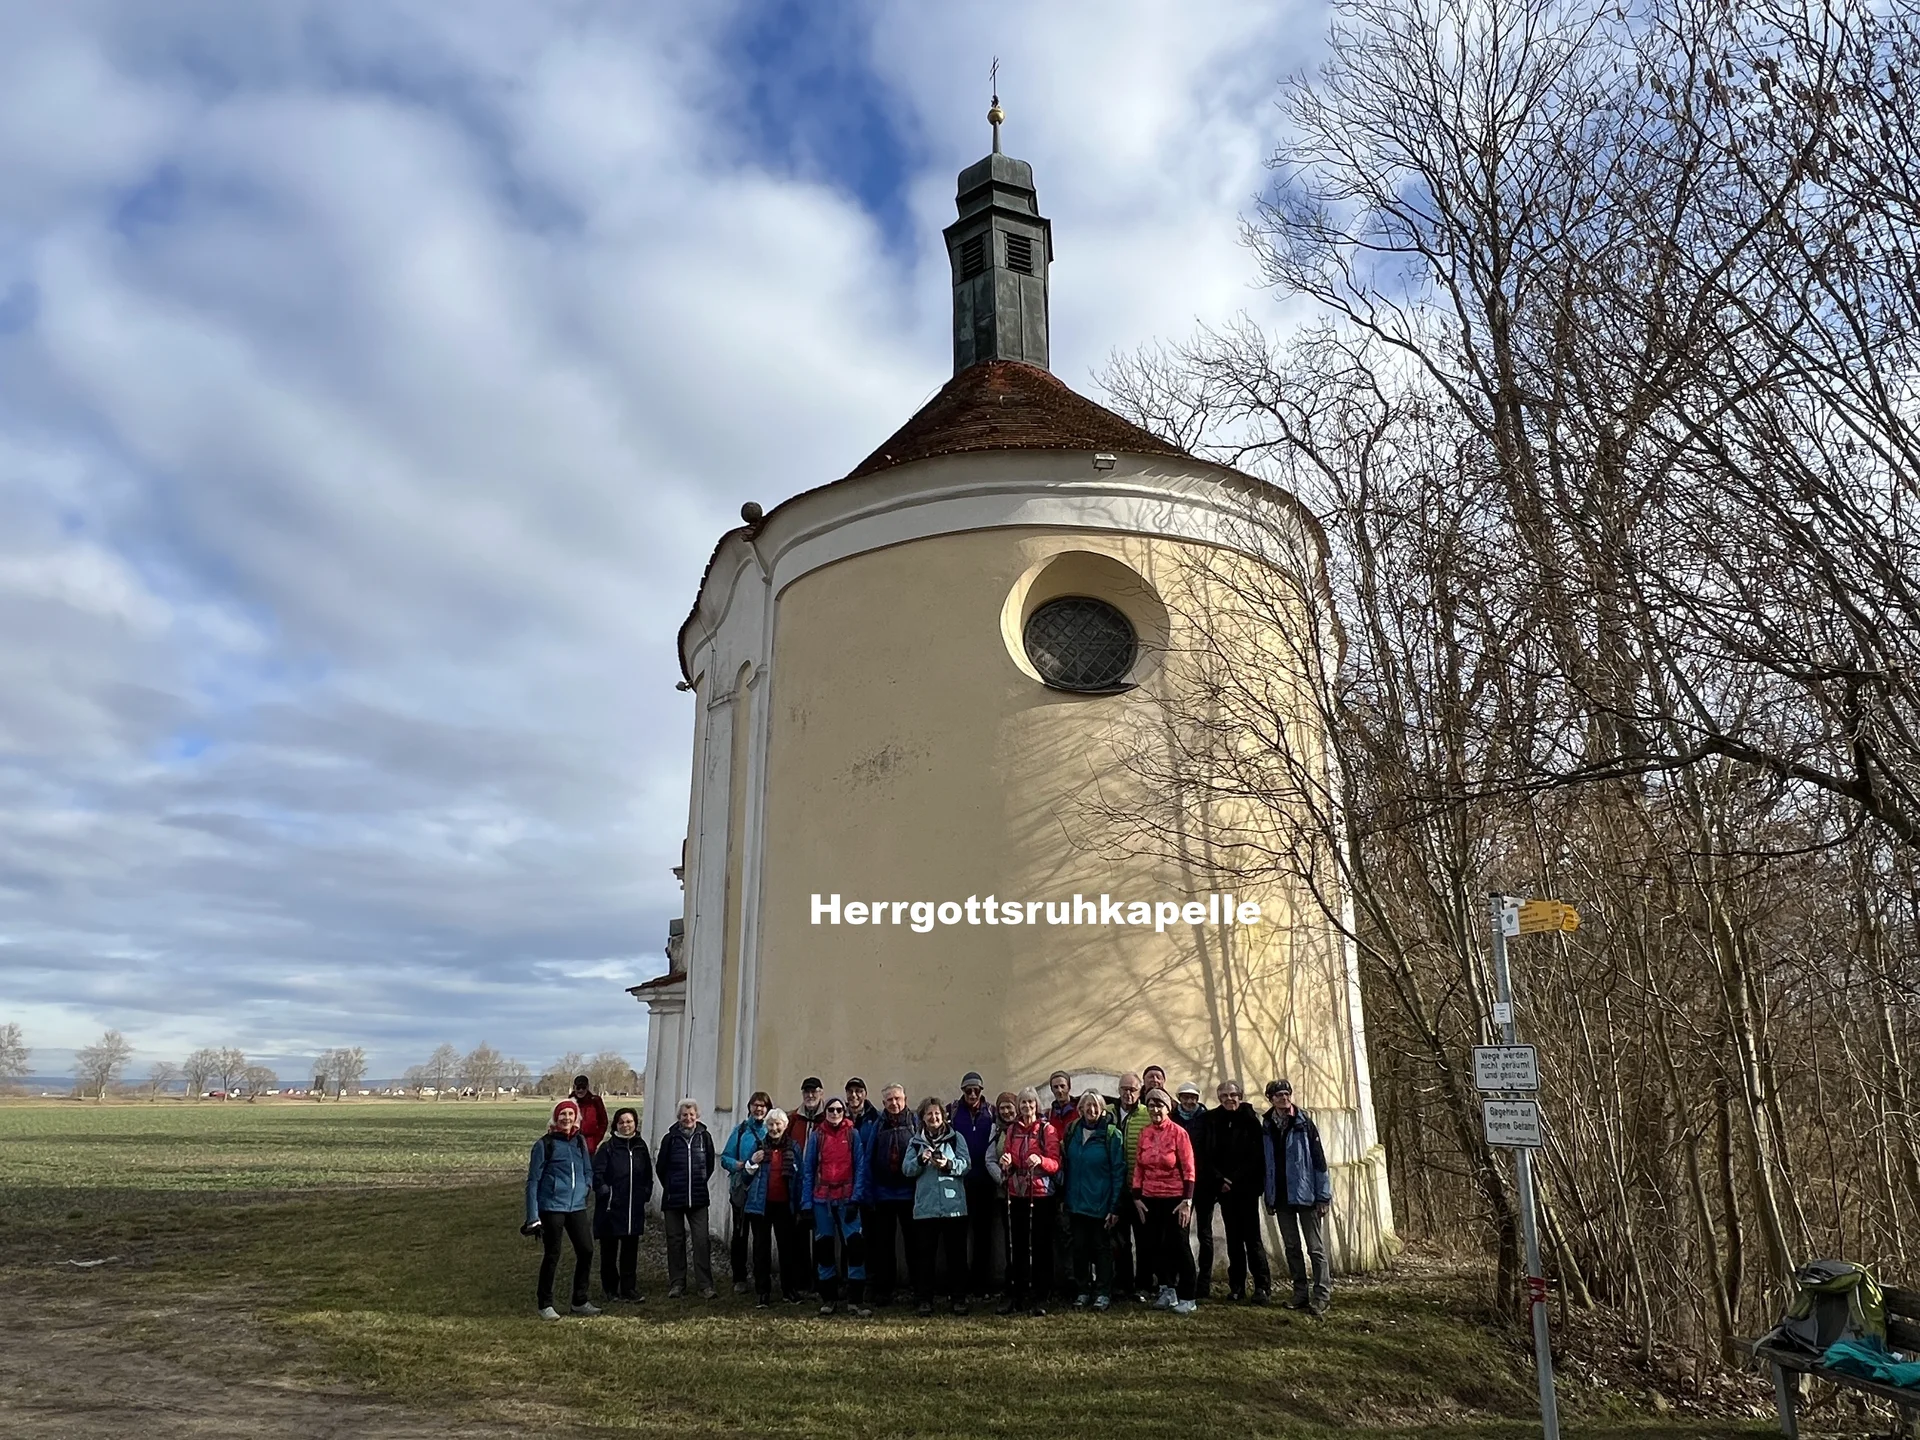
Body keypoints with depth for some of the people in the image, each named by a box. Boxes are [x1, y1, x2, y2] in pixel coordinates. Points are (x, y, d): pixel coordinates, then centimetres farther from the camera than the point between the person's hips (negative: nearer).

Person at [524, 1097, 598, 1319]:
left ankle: (580, 1302, 19)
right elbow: (533, 1180, -6)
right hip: (552, 1207, -5)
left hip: (577, 1206, 5)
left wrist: (585, 1186, 0)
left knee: (586, 1250, 5)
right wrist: (533, 1216, -10)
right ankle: (545, 1305, 17)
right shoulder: (545, 1144, -6)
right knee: (552, 1255, 2)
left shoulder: (580, 1141, 10)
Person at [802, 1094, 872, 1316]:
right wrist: (806, 1204, 0)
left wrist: (855, 1200, -9)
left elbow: (860, 1168, 0)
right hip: (822, 1199, 2)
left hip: (846, 1198, -2)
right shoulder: (816, 1136, 5)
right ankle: (829, 1298, 19)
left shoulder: (853, 1135, 2)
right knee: (824, 1246, 7)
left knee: (856, 1244, -11)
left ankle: (856, 1299, -4)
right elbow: (807, 1170, 6)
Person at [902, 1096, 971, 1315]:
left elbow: (965, 1164, -4)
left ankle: (958, 1298, 12)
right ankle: (924, 1299, 11)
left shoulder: (956, 1138, 6)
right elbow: (906, 1169, 1)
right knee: (925, 1254, 3)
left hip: (954, 1205, -1)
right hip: (925, 1206, 1)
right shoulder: (915, 1142, 10)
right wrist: (921, 1160, -18)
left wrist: (949, 1164, -22)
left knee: (957, 1253, 3)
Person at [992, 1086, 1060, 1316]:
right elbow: (1006, 1164, 13)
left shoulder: (1046, 1129, -1)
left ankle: (1040, 1298, 7)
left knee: (1040, 1246, 0)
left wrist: (1040, 1161, -28)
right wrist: (1005, 1163, -9)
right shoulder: (1011, 1130, 11)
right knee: (1015, 1246, 4)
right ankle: (1014, 1296, 12)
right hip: (1016, 1194, 3)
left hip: (1041, 1195, -3)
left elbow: (1055, 1163, -8)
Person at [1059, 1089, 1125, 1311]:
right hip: (1077, 1203, 4)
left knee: (1102, 1248, 6)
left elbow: (1118, 1172, -9)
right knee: (1080, 1247, 9)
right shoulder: (1072, 1132, 5)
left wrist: (1115, 1206, -13)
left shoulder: (1111, 1135, -8)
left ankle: (1103, 1293, 15)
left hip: (1101, 1205, -4)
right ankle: (1082, 1291, 20)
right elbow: (1065, 1165, 11)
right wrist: (1063, 1197, 5)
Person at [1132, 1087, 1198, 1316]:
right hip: (1151, 1198, 5)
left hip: (1175, 1198, -5)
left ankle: (1186, 1298, 9)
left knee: (1178, 1245, -1)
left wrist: (1187, 1201, -14)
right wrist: (1137, 1197, 4)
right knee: (1156, 1244, 10)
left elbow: (1188, 1169, -10)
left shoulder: (1178, 1133, -9)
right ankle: (1167, 1291, 25)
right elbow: (1138, 1166, 9)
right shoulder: (1144, 1133, 5)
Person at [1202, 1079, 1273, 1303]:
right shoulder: (1213, 1121, 5)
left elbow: (1256, 1155, -6)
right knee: (1233, 1238, 7)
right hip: (1223, 1188, 3)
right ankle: (1236, 1287, 11)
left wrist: (1235, 1180, -11)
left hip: (1246, 1187, -3)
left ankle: (1263, 1286, -3)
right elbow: (1206, 1155, 3)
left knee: (1252, 1236, -6)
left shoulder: (1250, 1121, -1)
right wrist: (1219, 1180, -9)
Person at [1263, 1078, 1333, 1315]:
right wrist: (1269, 1198, 9)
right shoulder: (1266, 1127, 5)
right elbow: (1265, 1163, 10)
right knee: (1291, 1246, 11)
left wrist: (1323, 1196, -10)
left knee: (1316, 1248, -1)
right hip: (1281, 1197, 5)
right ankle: (1301, 1293, 21)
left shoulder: (1305, 1124, -7)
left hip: (1305, 1195, -4)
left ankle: (1321, 1296, 3)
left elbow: (1319, 1160, -7)